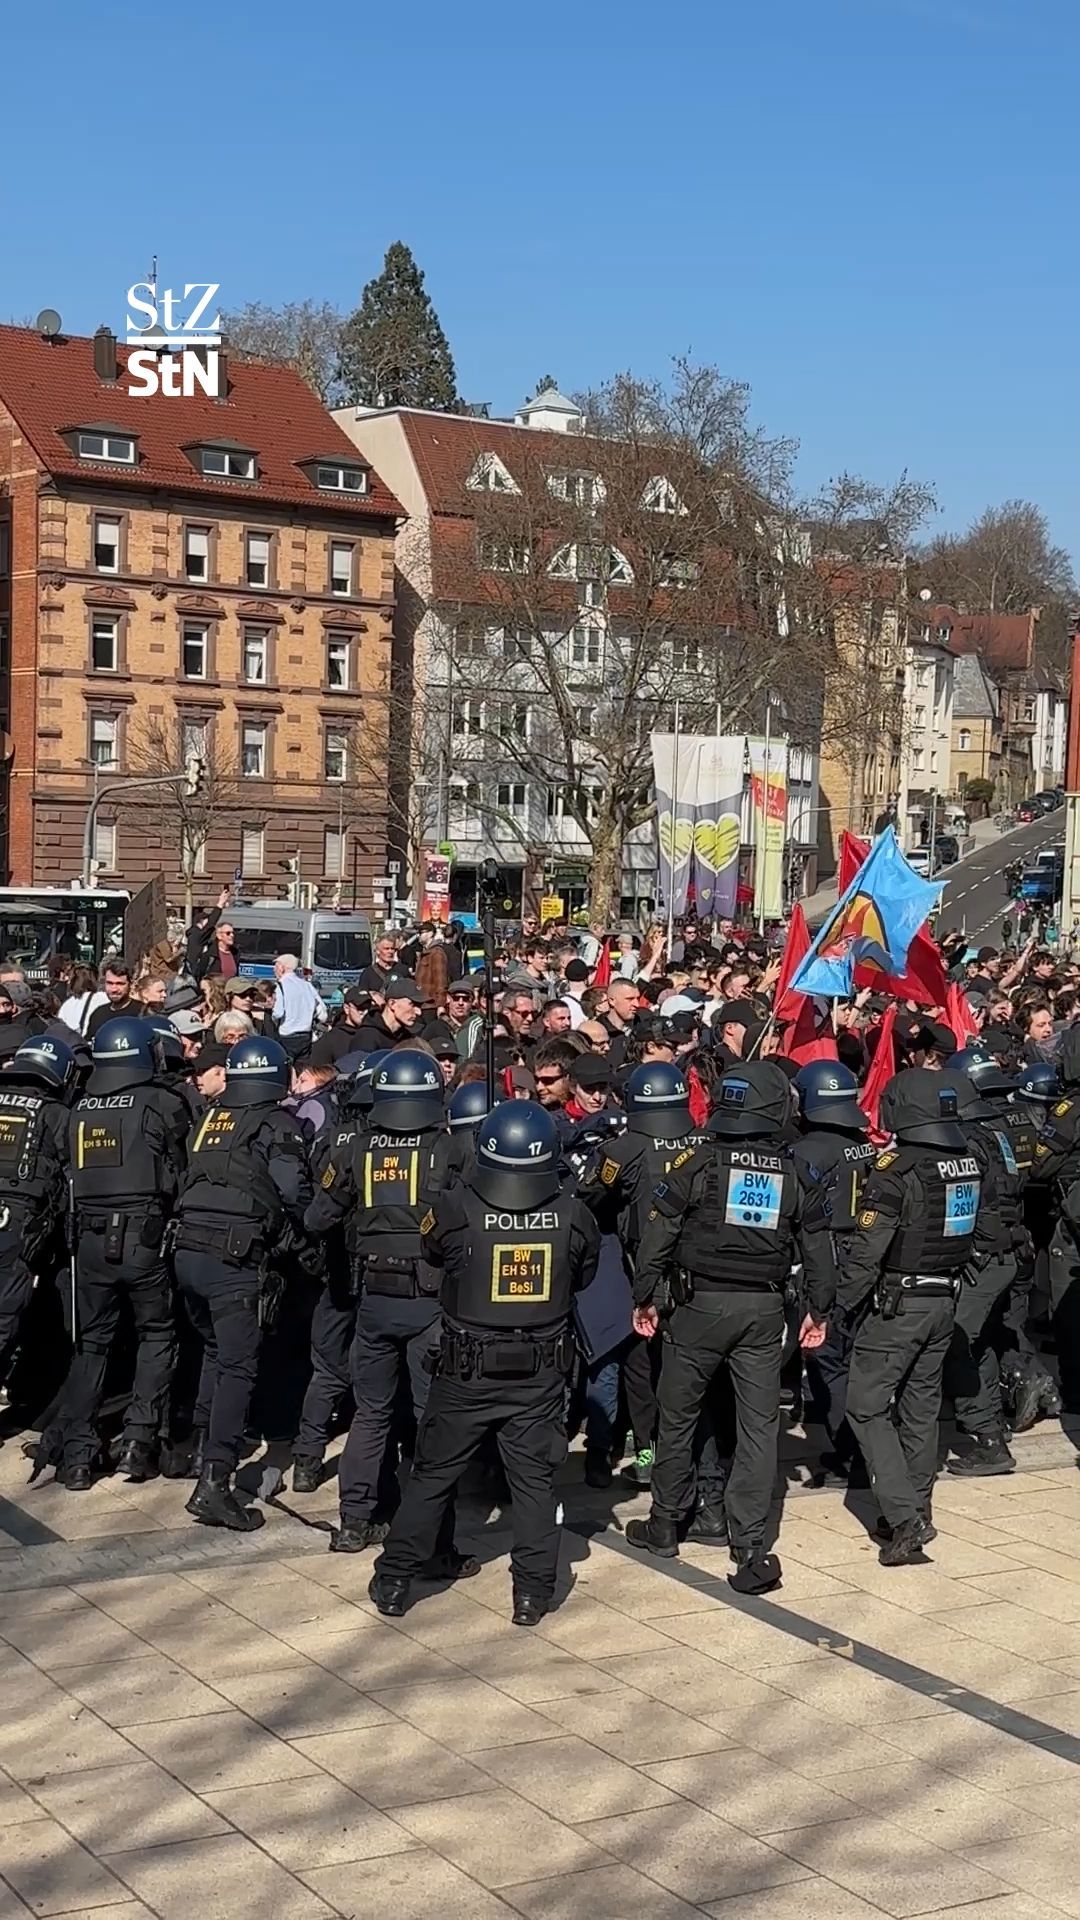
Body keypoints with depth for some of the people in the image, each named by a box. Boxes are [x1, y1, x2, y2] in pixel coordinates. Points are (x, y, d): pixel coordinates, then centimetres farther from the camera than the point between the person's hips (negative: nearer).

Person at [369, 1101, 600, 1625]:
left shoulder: (455, 1211, -18)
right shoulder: (573, 1217, -11)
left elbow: (432, 1254, 4)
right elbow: (583, 1277, 7)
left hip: (467, 1372, -1)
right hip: (541, 1374, 1)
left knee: (432, 1475, 13)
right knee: (534, 1480, 12)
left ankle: (394, 1581, 20)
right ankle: (533, 1592, 15)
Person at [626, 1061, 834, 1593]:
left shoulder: (698, 1162, -8)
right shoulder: (793, 1174, 2)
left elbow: (658, 1234, -8)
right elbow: (818, 1247, 6)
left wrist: (644, 1297, 2)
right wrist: (818, 1310, 17)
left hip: (701, 1304, -2)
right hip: (764, 1309, 2)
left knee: (677, 1417, 14)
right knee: (759, 1427, 4)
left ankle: (664, 1527, 26)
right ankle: (749, 1549, 0)